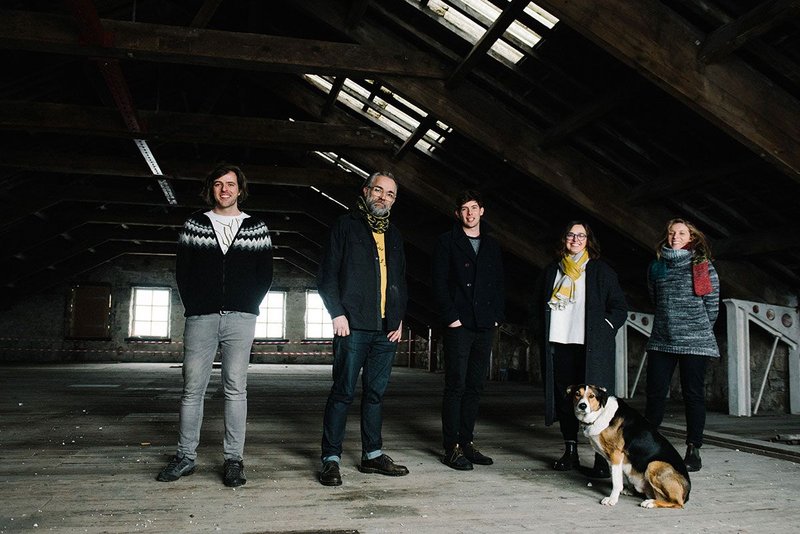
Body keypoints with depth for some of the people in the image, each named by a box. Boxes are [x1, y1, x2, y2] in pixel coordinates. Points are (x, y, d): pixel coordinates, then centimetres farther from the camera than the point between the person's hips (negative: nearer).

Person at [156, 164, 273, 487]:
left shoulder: (256, 228, 10)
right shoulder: (194, 225, 13)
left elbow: (265, 273, 9)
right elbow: (182, 269, 10)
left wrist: (250, 306, 0)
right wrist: (192, 306, 1)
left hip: (240, 319, -1)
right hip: (200, 318, 1)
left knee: (235, 388, -1)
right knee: (192, 387, 2)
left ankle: (233, 459, 5)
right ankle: (186, 456, 13)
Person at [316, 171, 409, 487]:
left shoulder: (394, 236, 20)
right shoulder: (346, 226, 3)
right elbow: (327, 274, -2)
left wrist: (399, 318, 10)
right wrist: (337, 313, -12)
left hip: (386, 329, 6)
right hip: (353, 325, -5)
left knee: (376, 393, 10)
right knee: (343, 392, -4)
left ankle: (373, 454, 19)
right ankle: (331, 458, 4)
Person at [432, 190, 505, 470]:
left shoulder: (492, 245, 18)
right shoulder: (447, 242, 3)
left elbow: (499, 284, 17)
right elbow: (439, 282, -4)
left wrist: (497, 316, 6)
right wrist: (450, 316, -12)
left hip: (485, 326, 5)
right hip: (459, 324, -5)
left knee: (475, 386, 8)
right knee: (456, 386, -5)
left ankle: (467, 442, 17)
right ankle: (451, 447, 0)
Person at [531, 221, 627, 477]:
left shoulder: (601, 271, 9)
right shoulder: (551, 272, 17)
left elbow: (620, 307, 7)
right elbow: (537, 307, 22)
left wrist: (604, 328, -6)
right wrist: (541, 335, 10)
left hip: (591, 347, -3)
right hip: (557, 344, 3)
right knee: (564, 398, 5)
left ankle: (602, 458, -4)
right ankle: (570, 453, 15)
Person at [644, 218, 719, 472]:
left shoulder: (703, 266, 2)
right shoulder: (657, 266, 12)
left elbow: (712, 304, 5)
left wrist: (699, 329, 12)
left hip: (695, 342, -3)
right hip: (661, 341, 3)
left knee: (693, 394, 3)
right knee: (655, 394, 2)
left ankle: (693, 450, 13)